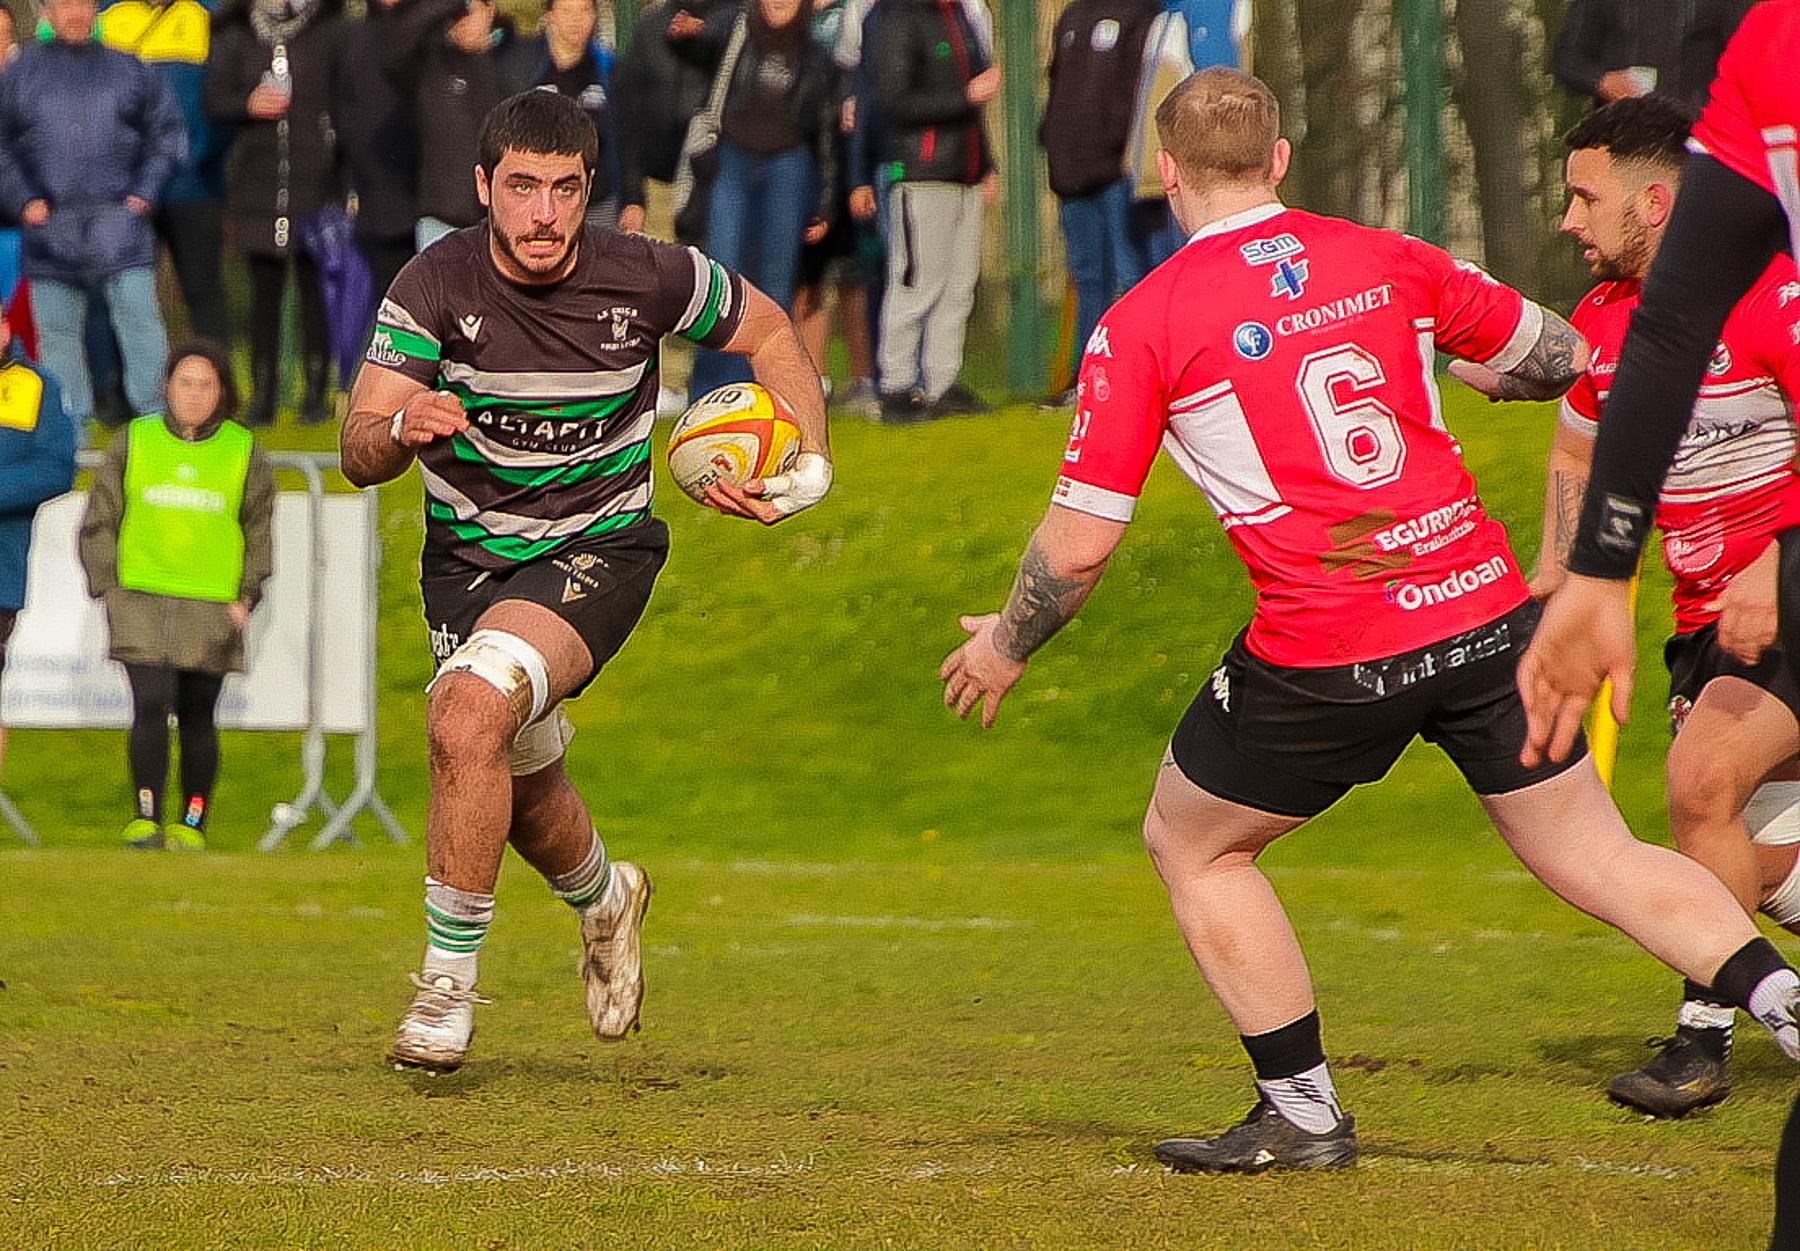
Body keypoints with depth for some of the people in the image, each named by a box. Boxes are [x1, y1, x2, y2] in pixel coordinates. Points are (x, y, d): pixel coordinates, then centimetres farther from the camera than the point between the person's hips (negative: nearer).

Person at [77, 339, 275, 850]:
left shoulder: (244, 453, 5)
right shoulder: (133, 442, 4)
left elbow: (260, 534, 11)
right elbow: (99, 520, 8)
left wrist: (245, 599, 1)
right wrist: (107, 588, -1)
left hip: (212, 610, 1)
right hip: (141, 601, -1)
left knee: (197, 717, 5)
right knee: (150, 707, -13)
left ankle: (193, 823, 14)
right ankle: (145, 819, -10)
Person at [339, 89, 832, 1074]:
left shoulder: (647, 278, -15)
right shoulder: (435, 285, -15)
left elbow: (768, 331, 6)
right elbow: (358, 455, -19)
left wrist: (809, 468, -6)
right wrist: (399, 429, -43)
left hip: (596, 550, -3)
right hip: (467, 558, 3)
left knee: (469, 718, -29)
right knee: (519, 779, 20)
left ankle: (447, 984, -16)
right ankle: (604, 901, 56)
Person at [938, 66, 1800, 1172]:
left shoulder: (1140, 326, -3)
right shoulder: (1384, 260, 8)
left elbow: (1080, 543, -3)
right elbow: (1559, 356, 18)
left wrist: (1004, 646, 15)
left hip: (1329, 658, -4)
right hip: (1486, 608, 4)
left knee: (1190, 844, 19)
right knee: (1599, 858, 14)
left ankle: (1304, 1112, 19)